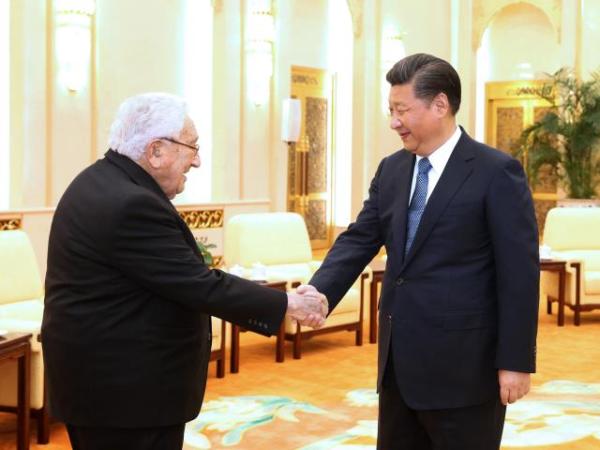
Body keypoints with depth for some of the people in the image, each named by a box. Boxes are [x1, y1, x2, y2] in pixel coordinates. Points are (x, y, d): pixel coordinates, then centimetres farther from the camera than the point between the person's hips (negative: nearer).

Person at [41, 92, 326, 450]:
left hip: (101, 374, 10)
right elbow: (201, 286, -23)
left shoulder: (104, 182, 7)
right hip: (123, 387, -10)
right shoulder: (132, 205, -25)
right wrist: (288, 303, -14)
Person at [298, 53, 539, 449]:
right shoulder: (391, 169, 9)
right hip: (400, 360, 7)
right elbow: (360, 239, 5)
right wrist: (319, 290, -14)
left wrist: (515, 360, -13)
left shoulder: (496, 172, -11)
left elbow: (519, 273, -12)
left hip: (462, 364, -6)